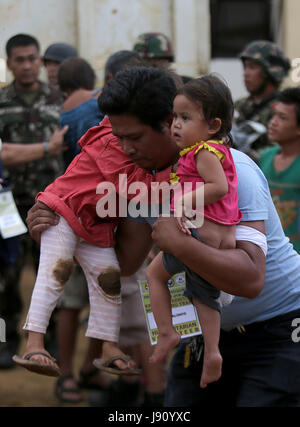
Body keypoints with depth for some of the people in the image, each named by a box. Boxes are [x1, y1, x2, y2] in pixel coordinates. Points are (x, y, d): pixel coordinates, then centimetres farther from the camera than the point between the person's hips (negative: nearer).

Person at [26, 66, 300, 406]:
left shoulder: (232, 171, -25)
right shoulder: (144, 175, -1)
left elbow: (250, 279, -35)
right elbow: (124, 260, 7)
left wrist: (178, 243, -42)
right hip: (210, 328, 7)